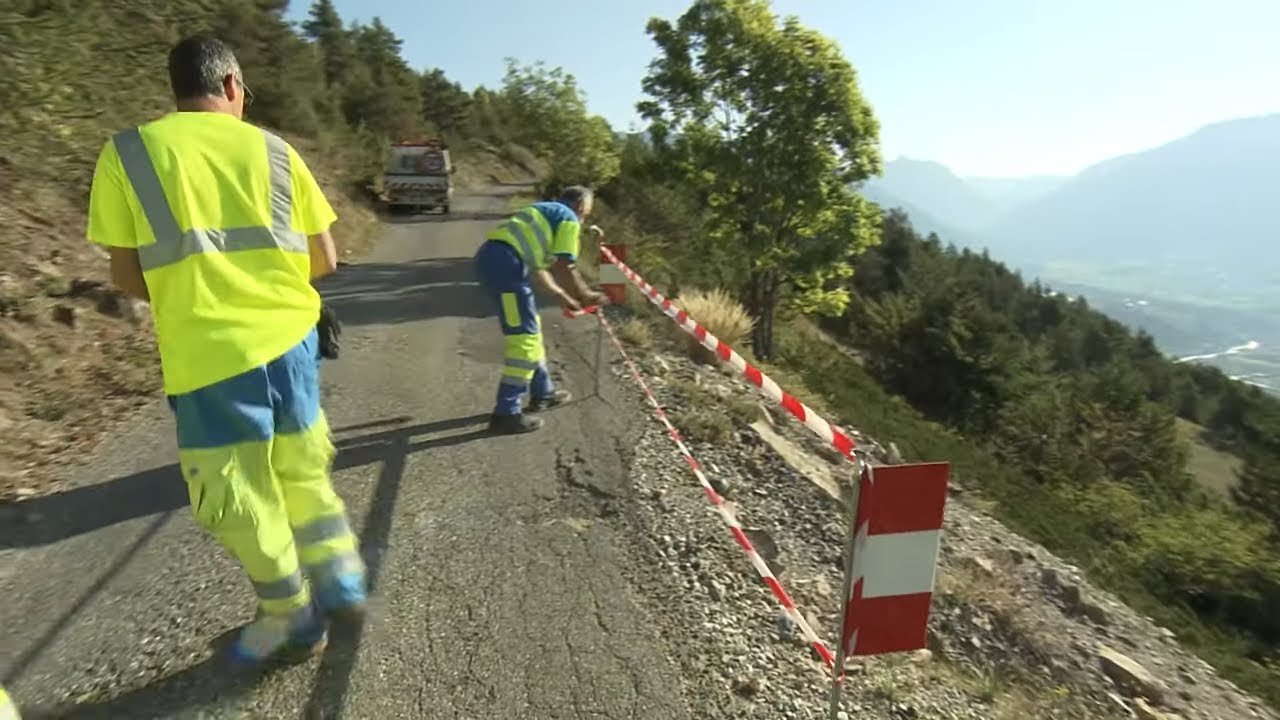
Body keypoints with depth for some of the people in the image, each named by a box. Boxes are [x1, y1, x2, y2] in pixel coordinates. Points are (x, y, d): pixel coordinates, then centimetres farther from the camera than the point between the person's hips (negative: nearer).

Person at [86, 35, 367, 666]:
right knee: (304, 472, 21)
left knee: (241, 497, 12)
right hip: (289, 337, 3)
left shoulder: (127, 151, 0)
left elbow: (126, 275, 2)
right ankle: (342, 584, 32)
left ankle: (293, 620, 27)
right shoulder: (274, 150, 5)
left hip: (206, 353, -3)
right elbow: (324, 260, 6)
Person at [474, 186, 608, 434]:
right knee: (525, 337, -6)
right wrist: (585, 295, 10)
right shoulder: (569, 218, 5)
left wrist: (562, 296, 38)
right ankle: (506, 414, -5)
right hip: (504, 262, -10)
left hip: (489, 257, 10)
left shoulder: (546, 213, 32)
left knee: (531, 330, 20)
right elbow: (565, 268, -4)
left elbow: (537, 267, 33)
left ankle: (542, 393, 32)